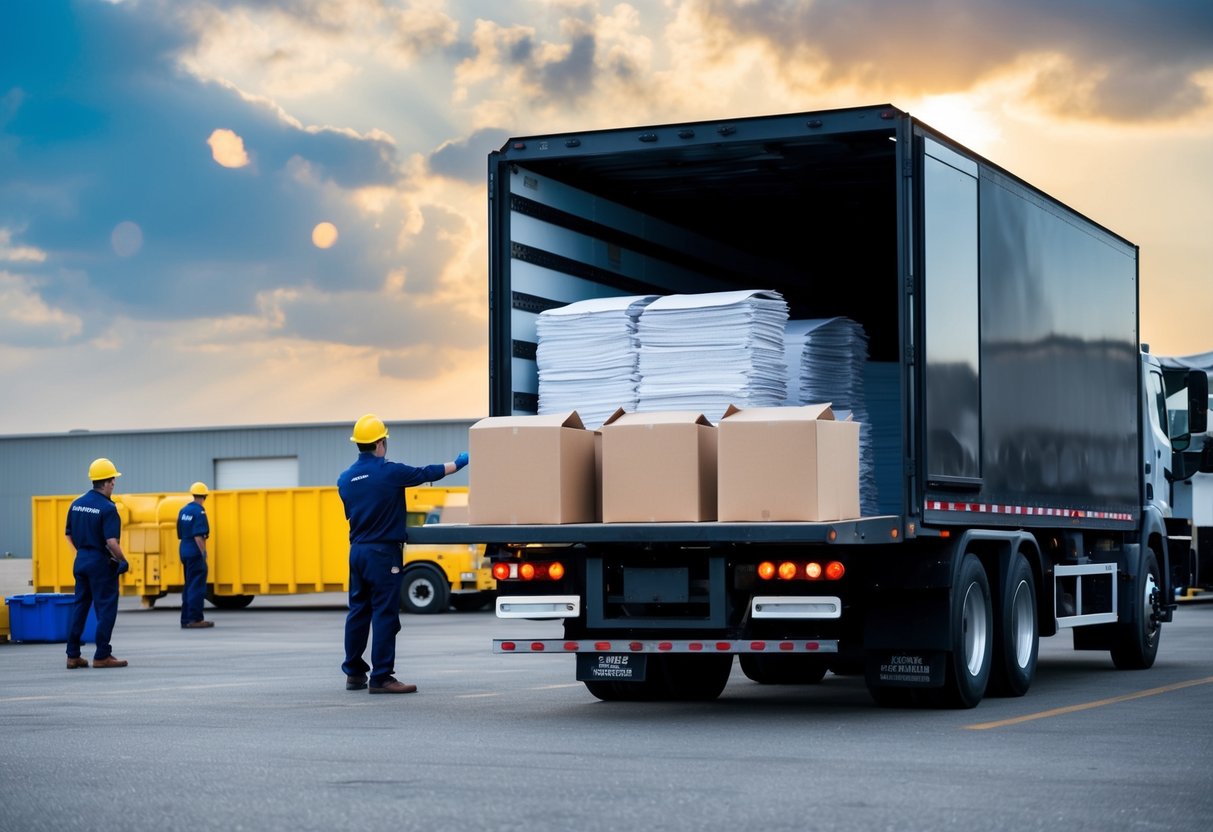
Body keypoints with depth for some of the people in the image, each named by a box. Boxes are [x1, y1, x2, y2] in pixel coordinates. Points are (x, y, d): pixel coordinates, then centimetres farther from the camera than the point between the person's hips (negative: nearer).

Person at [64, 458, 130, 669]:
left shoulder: (77, 504, 6)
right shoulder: (107, 508, -16)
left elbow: (69, 535, 13)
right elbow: (111, 542, -22)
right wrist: (122, 560, -8)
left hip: (81, 561, 7)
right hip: (101, 563, -7)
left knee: (80, 606, 13)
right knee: (106, 608, 1)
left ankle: (73, 655, 15)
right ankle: (102, 656, 2)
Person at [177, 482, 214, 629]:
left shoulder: (183, 510, 12)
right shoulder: (199, 512, -13)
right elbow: (198, 536, -20)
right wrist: (203, 554, -18)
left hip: (184, 551, 8)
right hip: (195, 552, -8)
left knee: (189, 586, 14)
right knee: (197, 587, -5)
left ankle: (186, 619, 16)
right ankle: (195, 619, -6)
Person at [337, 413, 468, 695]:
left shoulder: (346, 478, 6)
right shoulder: (390, 472, -12)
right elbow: (427, 474, -2)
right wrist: (459, 463, 12)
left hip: (357, 551, 7)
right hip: (383, 552, -7)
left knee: (358, 611, 13)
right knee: (385, 614, -5)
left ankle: (354, 673, 18)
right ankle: (381, 677, -6)